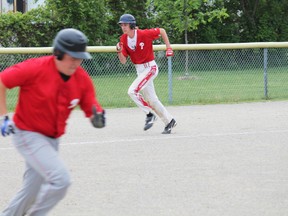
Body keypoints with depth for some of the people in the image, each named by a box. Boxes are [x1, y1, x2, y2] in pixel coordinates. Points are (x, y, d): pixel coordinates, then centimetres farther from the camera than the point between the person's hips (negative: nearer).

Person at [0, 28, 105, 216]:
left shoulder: (82, 79, -6)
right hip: (28, 135, -6)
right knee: (60, 179, -21)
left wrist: (97, 118, -27)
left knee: (32, 193, 14)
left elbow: (92, 110, -3)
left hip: (52, 140, 6)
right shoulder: (36, 68, -22)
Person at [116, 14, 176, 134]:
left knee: (132, 91, -21)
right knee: (151, 99, 12)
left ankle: (149, 114, -8)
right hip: (139, 70, 7)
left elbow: (161, 31, -5)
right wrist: (119, 51, -22)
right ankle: (169, 122, 25)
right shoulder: (123, 39, -2)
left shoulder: (144, 34, -19)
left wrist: (168, 47, -6)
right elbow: (123, 61, -3)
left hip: (150, 68, -7)